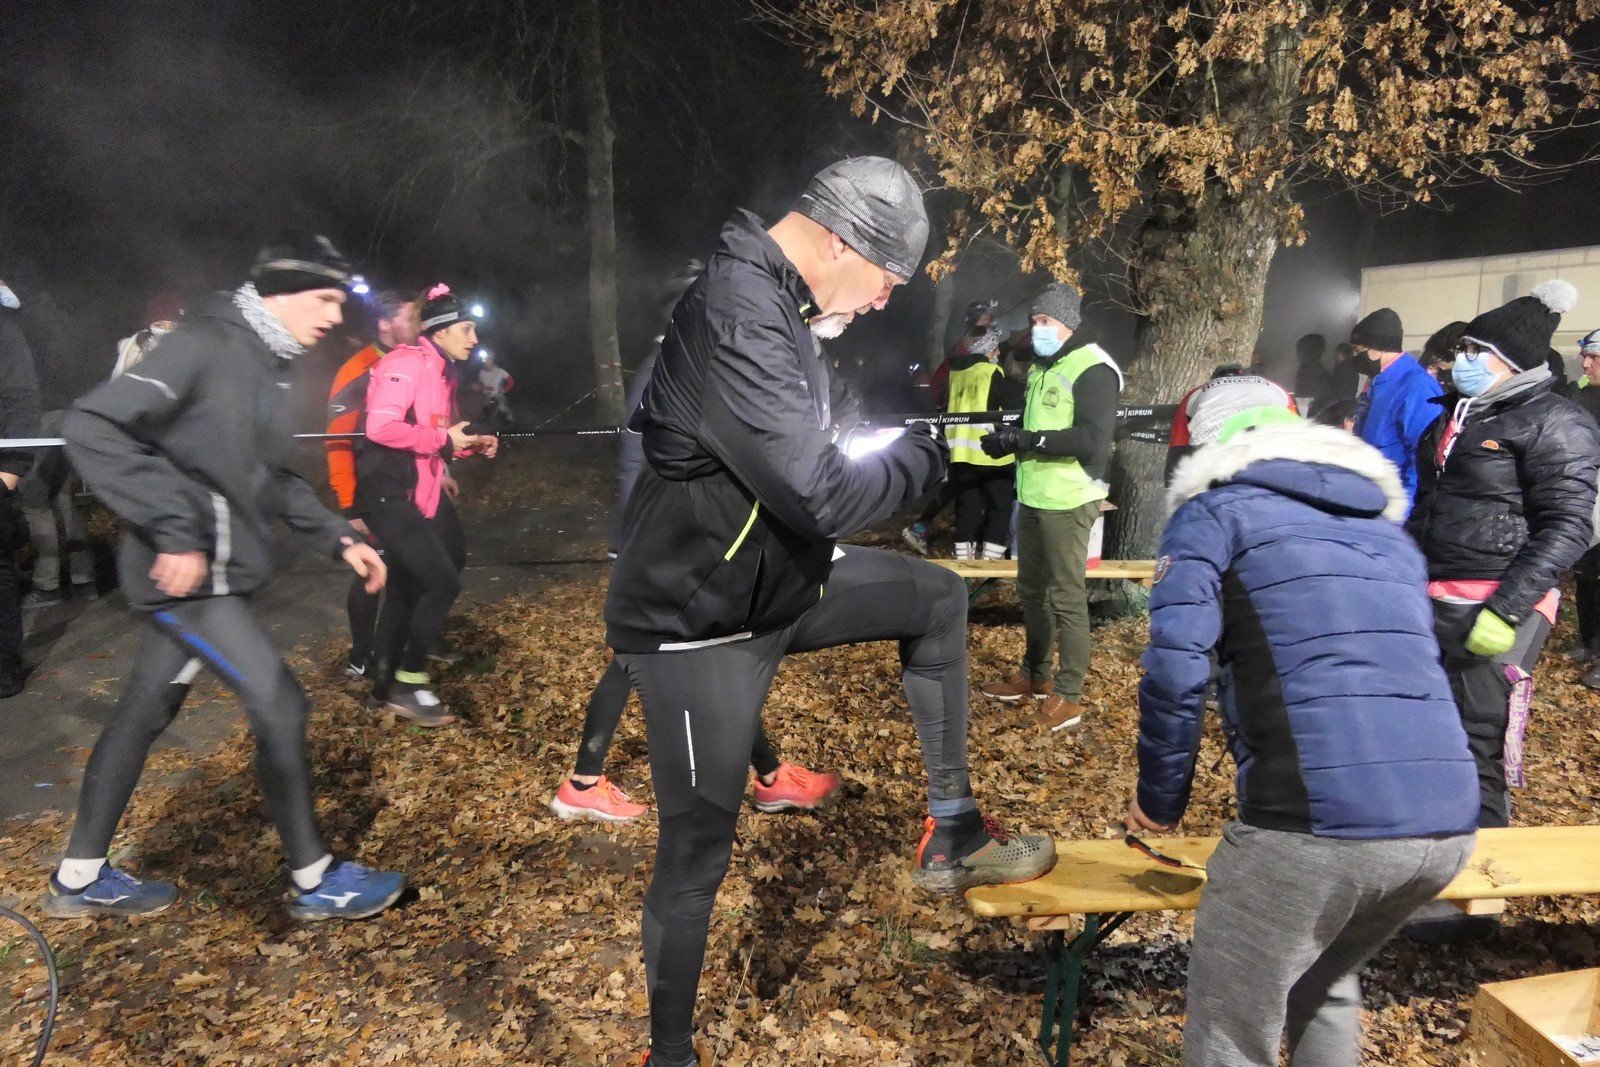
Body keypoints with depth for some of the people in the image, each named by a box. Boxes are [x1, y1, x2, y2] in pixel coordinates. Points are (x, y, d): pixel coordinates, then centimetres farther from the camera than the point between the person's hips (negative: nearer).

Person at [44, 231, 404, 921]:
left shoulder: (266, 366, 12)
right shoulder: (208, 345, -16)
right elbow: (92, 427, -22)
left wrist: (336, 537, 13)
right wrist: (174, 531, -25)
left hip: (215, 572, 10)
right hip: (187, 575, -10)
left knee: (145, 714, 17)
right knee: (279, 705, -6)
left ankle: (80, 880, 34)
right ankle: (315, 883, 9)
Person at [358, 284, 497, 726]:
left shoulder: (441, 371, 16)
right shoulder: (408, 363, -15)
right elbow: (380, 427, -27)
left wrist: (473, 443, 4)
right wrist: (443, 439, -20)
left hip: (419, 494, 10)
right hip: (389, 495, -10)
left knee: (407, 586, 14)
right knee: (443, 581, -13)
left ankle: (385, 687, 26)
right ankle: (408, 687, 0)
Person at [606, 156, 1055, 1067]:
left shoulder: (775, 300, 6)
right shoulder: (736, 316, -27)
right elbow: (824, 498, -28)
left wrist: (898, 437, 4)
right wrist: (928, 451, -11)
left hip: (776, 581, 10)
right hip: (701, 620, -9)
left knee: (938, 598, 14)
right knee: (698, 852, 3)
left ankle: (952, 834, 21)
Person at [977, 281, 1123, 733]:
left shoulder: (1093, 369, -13)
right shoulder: (1040, 367, 17)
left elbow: (1093, 439, -23)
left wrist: (1027, 440, -23)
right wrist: (1008, 437, 4)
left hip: (1068, 503, -9)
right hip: (1032, 497, 10)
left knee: (1067, 599, -3)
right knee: (1031, 591, 18)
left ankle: (1068, 696, 7)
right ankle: (1035, 675, 32)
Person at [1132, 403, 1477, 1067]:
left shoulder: (1216, 512, 7)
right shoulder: (1387, 529, 26)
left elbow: (1174, 667, -7)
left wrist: (1159, 799, 7)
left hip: (1318, 819, -7)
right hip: (1446, 823, 7)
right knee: (1323, 985, 32)